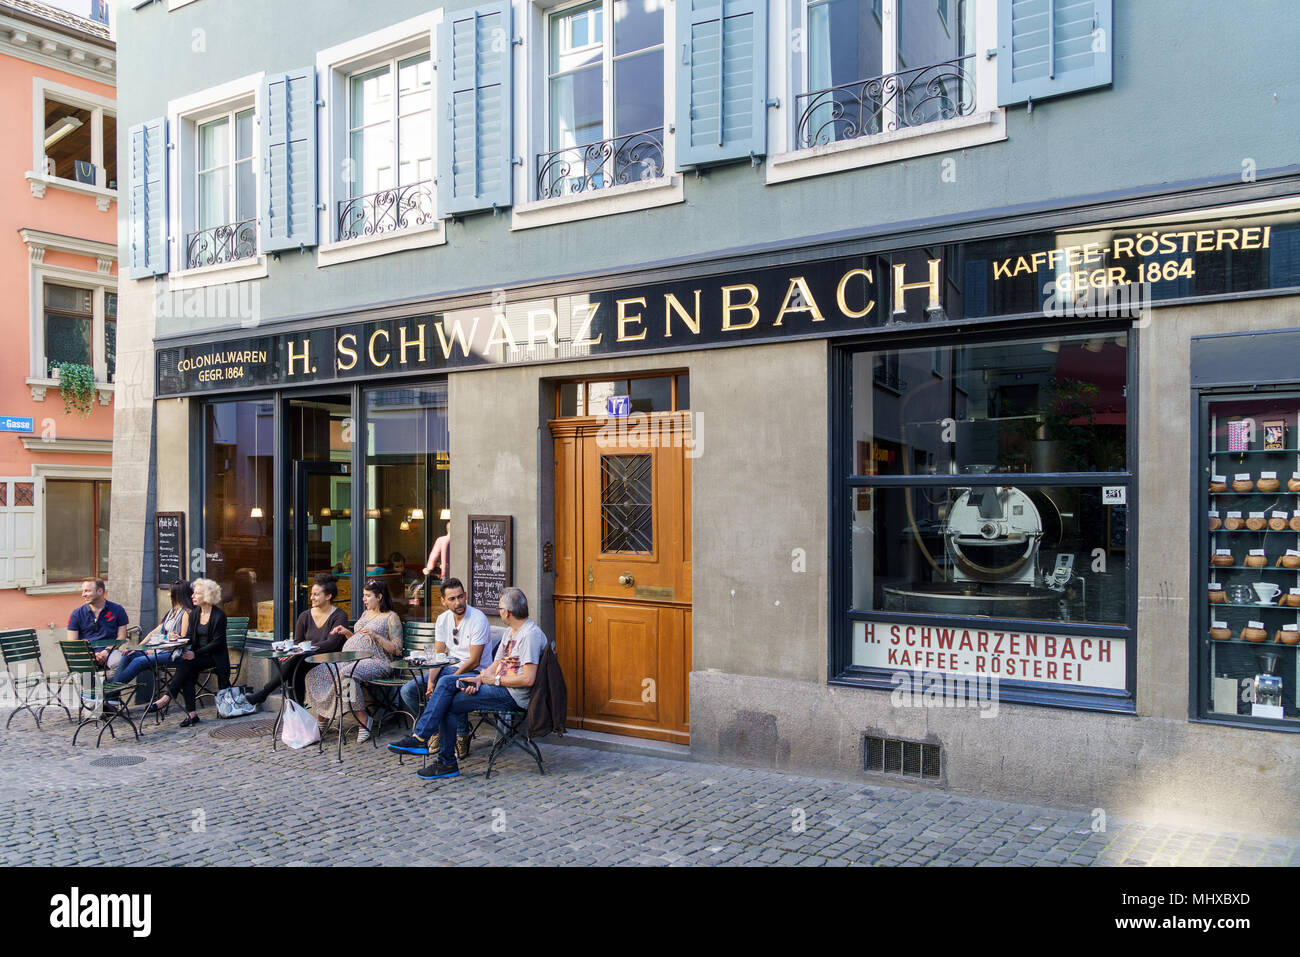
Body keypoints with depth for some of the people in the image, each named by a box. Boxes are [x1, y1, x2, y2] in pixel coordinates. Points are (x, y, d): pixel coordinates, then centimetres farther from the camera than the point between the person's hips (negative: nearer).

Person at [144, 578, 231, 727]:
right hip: (197, 654, 5)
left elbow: (217, 642, -14)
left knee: (186, 664, -29)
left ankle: (167, 697, -27)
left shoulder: (219, 616, -11)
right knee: (187, 673, -26)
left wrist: (195, 654, -21)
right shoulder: (194, 613, 10)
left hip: (214, 657, -5)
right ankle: (192, 713, -29)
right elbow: (189, 637, 8)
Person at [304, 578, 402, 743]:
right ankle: (321, 720, -6)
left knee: (346, 674, -37)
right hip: (350, 659, 8)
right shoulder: (366, 613, 24)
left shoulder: (391, 617, 0)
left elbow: (397, 649, -8)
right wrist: (346, 632, 12)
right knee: (316, 673, -13)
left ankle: (363, 720, -25)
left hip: (375, 661, -8)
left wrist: (376, 636, -16)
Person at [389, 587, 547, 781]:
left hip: (513, 696, -10)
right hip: (499, 685, 10)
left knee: (447, 704, -14)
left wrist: (494, 679, -12)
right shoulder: (511, 631, 18)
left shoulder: (531, 634, -16)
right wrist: (479, 678, -6)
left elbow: (528, 679, -24)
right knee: (446, 682, -6)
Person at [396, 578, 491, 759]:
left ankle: (462, 738, -16)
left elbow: (474, 661, -18)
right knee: (407, 690, -7)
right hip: (449, 668, 7)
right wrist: (431, 680, -14)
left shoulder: (478, 619, -16)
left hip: (475, 672, -7)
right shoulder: (443, 619, 5)